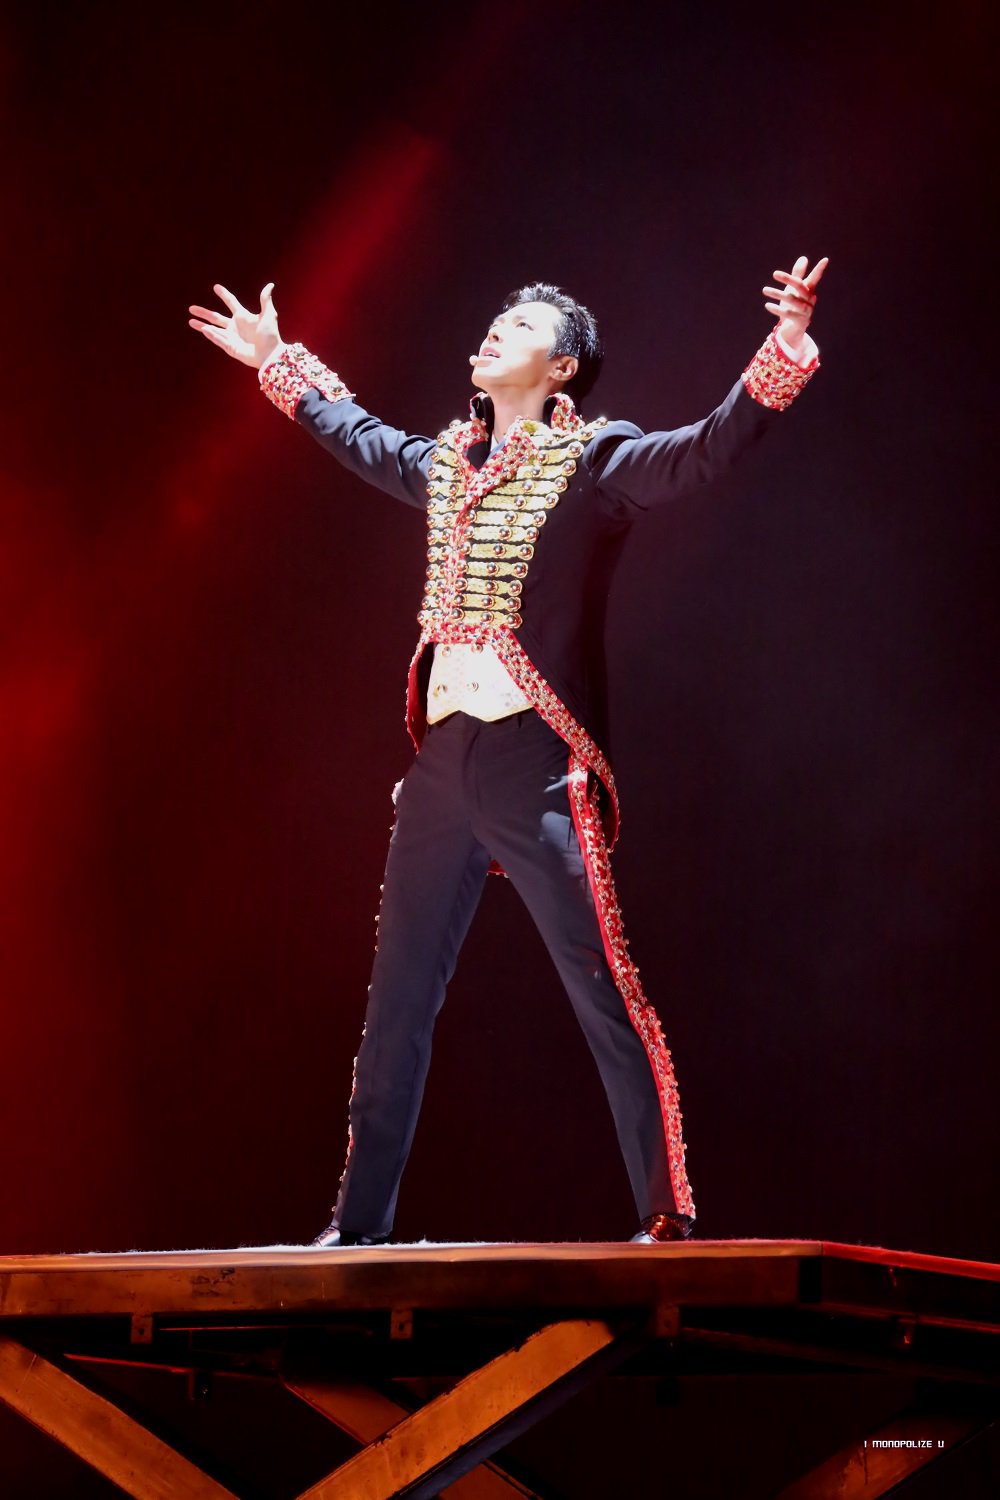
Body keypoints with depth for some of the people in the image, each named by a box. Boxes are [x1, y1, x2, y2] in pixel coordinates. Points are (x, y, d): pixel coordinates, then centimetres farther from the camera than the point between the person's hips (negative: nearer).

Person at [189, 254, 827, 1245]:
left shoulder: (593, 461, -1)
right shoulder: (447, 465, 17)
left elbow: (710, 447, -15)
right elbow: (357, 434, 37)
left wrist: (784, 353, -28)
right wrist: (278, 361, 46)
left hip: (540, 766, -6)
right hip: (442, 762, 6)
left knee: (603, 989, -8)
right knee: (396, 1001, 9)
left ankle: (666, 1214, -4)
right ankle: (360, 1221, 17)